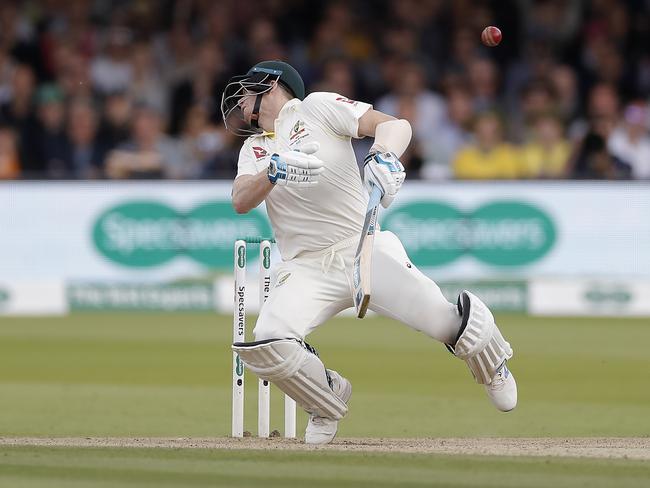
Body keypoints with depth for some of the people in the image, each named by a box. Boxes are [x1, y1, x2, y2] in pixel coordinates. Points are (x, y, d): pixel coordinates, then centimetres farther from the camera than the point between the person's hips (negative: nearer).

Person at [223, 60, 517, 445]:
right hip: (307, 272, 3)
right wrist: (275, 171, -21)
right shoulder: (254, 149, 19)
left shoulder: (316, 107, 4)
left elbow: (396, 125, -8)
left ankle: (492, 368, 21)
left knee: (446, 322, -16)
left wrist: (384, 156, -31)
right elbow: (241, 201, 0)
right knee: (267, 342, -24)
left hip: (365, 250, -3)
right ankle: (330, 401, 6)